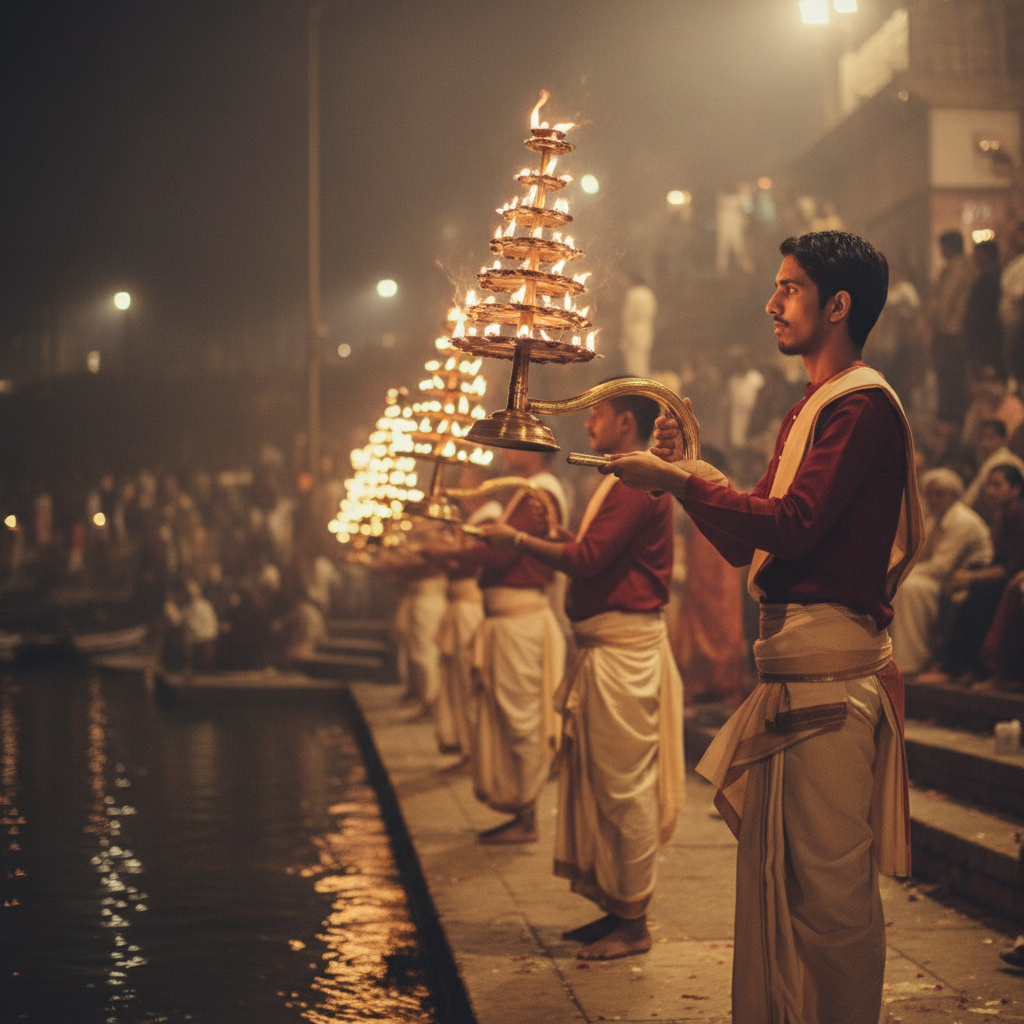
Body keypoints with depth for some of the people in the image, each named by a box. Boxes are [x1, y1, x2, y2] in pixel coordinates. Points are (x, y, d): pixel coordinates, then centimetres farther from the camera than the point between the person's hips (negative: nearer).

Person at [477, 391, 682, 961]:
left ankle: (634, 923, 1)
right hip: (605, 646, 11)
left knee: (623, 785, -6)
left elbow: (587, 559, -21)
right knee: (598, 781, 13)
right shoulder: (621, 481, 19)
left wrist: (519, 541, -12)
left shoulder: (637, 484, -15)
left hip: (625, 650, -11)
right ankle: (615, 907, 21)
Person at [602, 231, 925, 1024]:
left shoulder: (863, 405, -10)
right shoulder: (807, 412, 22)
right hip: (791, 662, 10)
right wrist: (686, 471, 11)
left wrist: (679, 481, -13)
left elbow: (793, 526, -20)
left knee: (827, 883, -6)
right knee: (775, 876, 14)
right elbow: (751, 545, 21)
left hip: (830, 669, -10)